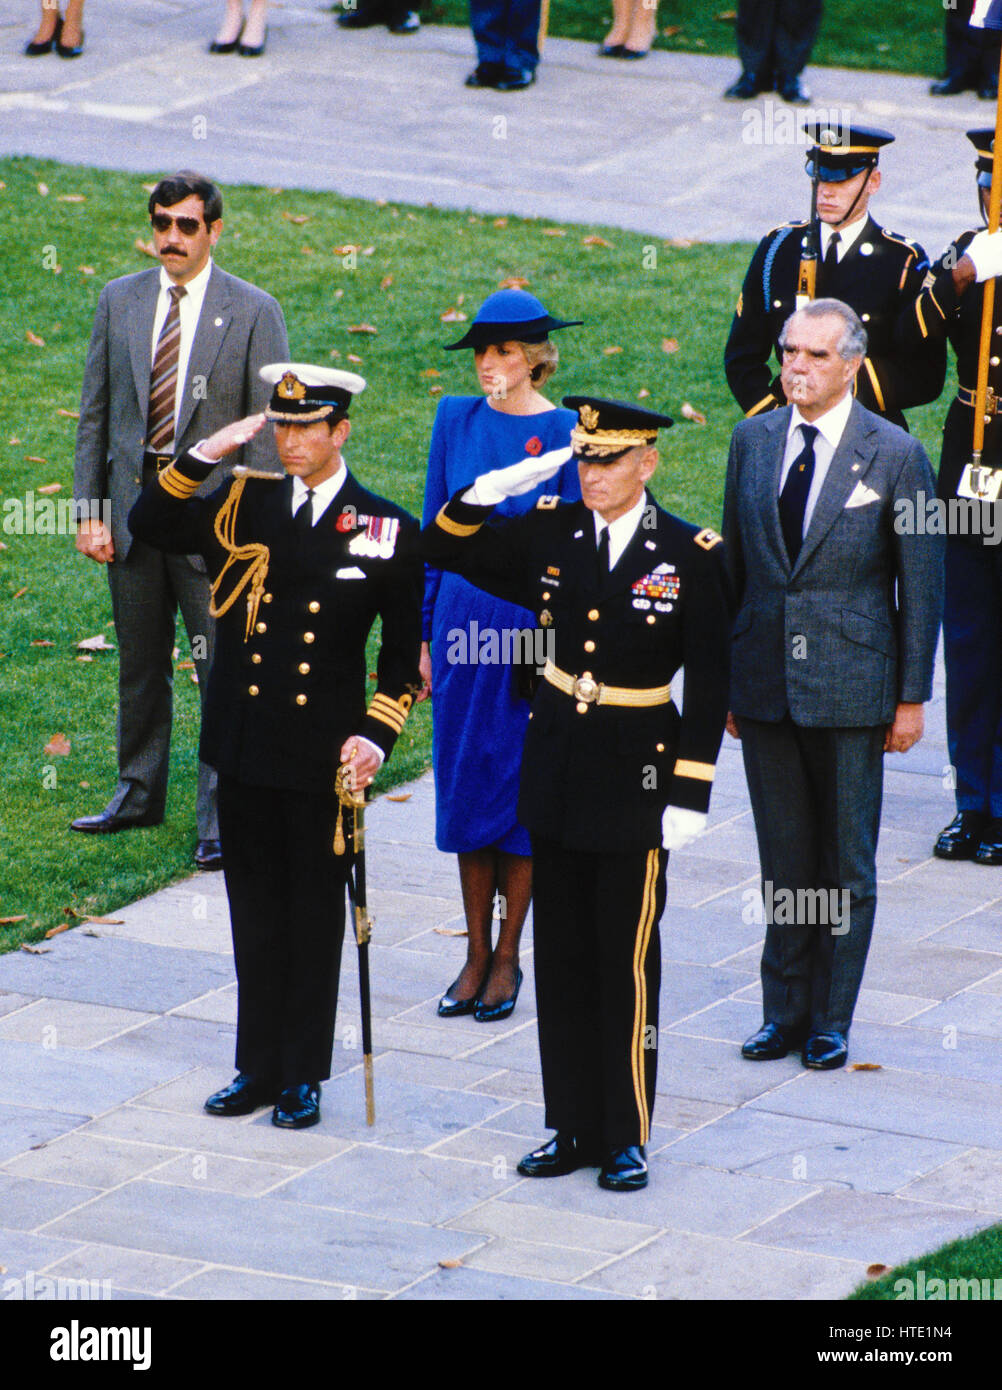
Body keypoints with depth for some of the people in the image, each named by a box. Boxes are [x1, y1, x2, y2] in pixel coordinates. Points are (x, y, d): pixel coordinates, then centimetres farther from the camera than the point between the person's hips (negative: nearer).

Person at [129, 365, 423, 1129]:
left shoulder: (386, 530, -3)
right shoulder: (243, 506, 5)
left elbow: (405, 652, 0)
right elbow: (150, 523, -3)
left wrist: (377, 734, -11)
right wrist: (205, 455, -13)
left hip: (322, 752, -3)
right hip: (244, 744, 3)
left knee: (316, 914, 6)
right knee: (256, 913, 11)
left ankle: (304, 1077, 16)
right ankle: (259, 1066, 21)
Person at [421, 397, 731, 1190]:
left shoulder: (692, 556, -9)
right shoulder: (550, 534, 1)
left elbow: (709, 685, -7)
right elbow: (443, 549, 6)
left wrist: (690, 796, -10)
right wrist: (500, 486, -10)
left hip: (638, 775, -4)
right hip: (557, 761, 4)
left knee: (627, 959, 2)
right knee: (562, 957, 10)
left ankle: (629, 1137, 12)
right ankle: (574, 1127, 20)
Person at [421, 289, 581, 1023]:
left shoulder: (564, 432, -7)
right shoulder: (457, 418, 4)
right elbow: (435, 525, 10)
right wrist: (425, 630, 8)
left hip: (531, 623, -4)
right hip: (462, 617, 4)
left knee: (521, 788, 3)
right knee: (464, 784, 8)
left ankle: (508, 957, 13)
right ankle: (476, 954, 18)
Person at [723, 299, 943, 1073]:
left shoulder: (895, 455, -6)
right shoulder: (752, 441, 6)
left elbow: (922, 585, -2)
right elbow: (734, 563, 12)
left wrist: (912, 696, -3)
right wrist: (726, 676, 10)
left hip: (851, 688, -3)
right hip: (766, 683, 3)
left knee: (847, 866, 5)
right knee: (784, 862, 9)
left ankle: (831, 1022, 15)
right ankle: (785, 1013, 19)